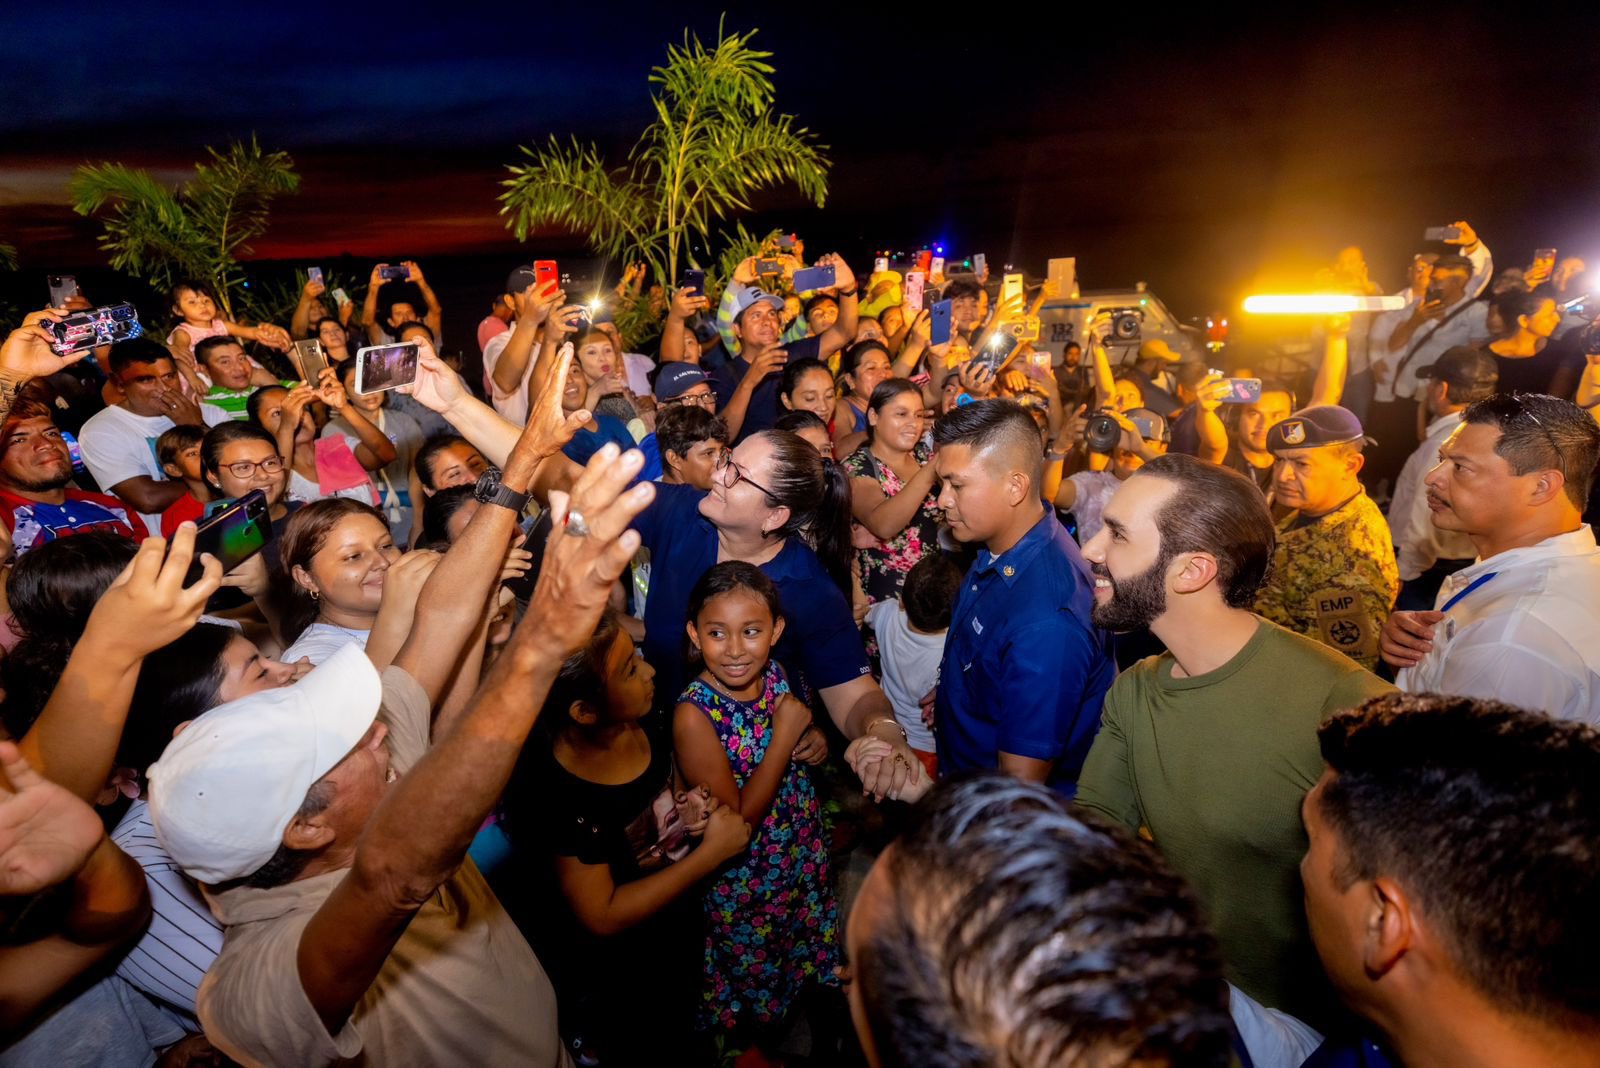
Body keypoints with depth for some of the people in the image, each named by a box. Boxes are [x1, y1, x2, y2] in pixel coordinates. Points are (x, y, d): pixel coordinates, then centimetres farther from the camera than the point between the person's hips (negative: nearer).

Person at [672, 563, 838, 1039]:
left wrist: (816, 744, -16)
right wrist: (785, 735, -30)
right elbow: (737, 820, -27)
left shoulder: (774, 674, -14)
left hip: (805, 853, 5)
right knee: (752, 970, 21)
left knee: (811, 946, 30)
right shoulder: (694, 714, -30)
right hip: (745, 877, -5)